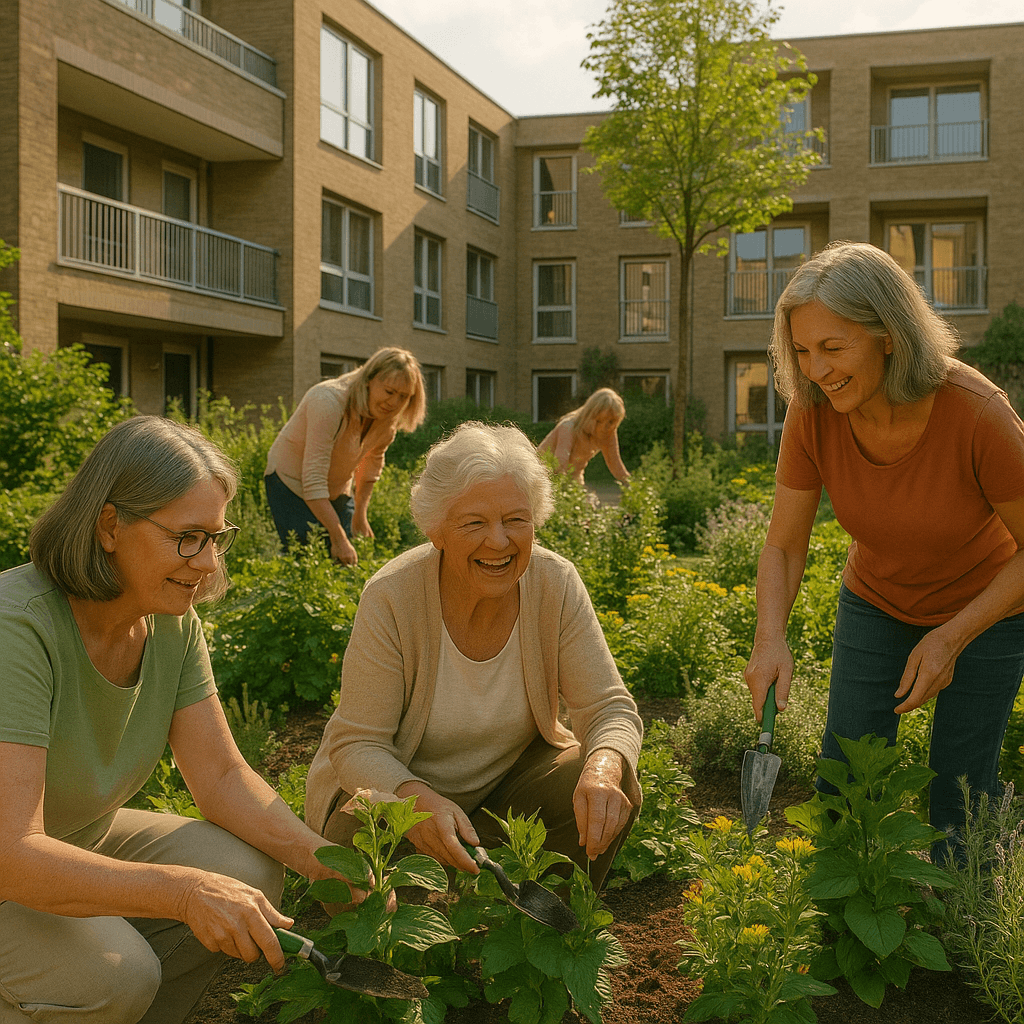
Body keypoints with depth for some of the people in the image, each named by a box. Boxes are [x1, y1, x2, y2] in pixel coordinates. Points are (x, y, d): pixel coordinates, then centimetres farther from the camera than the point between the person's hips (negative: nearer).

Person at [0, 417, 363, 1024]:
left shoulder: (173, 622, -8)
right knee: (116, 974, -30)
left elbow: (223, 776, -6)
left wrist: (326, 860, -22)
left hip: (82, 841, 7)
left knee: (252, 873, -12)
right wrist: (184, 890, -45)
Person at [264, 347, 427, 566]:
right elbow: (313, 480, -34)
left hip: (338, 490, 7)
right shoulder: (329, 402, -31)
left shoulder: (388, 417, -9)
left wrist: (360, 514, 14)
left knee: (343, 564, -1)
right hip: (292, 483, -6)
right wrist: (339, 538, -35)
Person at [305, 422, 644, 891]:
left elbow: (611, 710, -14)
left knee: (609, 792, -23)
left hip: (512, 772, 3)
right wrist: (418, 801, -43)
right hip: (394, 783, -2)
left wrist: (603, 769, -39)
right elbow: (358, 746, -21)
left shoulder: (555, 584, -17)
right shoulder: (390, 598, -25)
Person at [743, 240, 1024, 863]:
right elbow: (784, 546, -14)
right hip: (876, 602, 3)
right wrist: (770, 640, -31)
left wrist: (952, 637, -25)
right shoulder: (813, 415, -23)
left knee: (960, 788, 2)